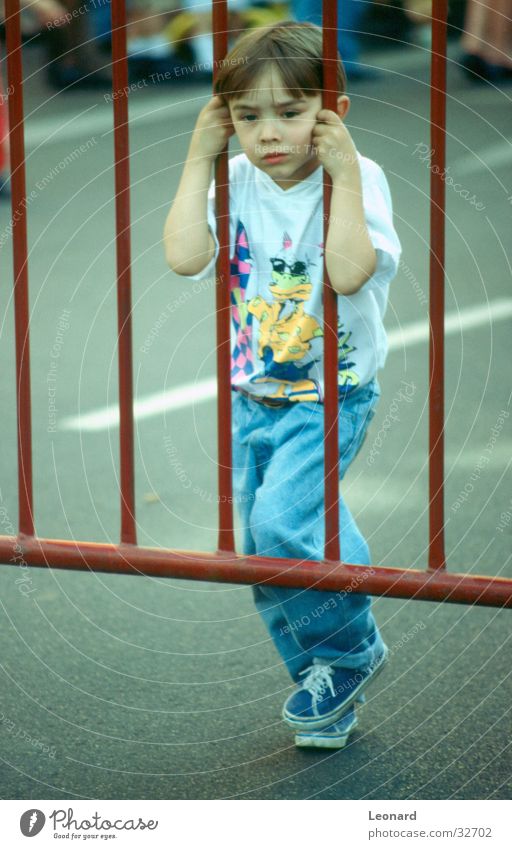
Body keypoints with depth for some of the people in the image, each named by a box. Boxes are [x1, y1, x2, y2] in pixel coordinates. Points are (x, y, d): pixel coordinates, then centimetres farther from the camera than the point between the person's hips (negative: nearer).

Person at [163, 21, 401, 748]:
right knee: (265, 553, 11)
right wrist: (199, 160, -16)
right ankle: (329, 685, 30)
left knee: (282, 522, -22)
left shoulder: (358, 180, -15)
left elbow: (350, 272, -31)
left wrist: (343, 175, -29)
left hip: (331, 397, -5)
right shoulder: (237, 183, -4)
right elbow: (185, 257, -19)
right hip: (252, 399, 6)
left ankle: (350, 651, 4)